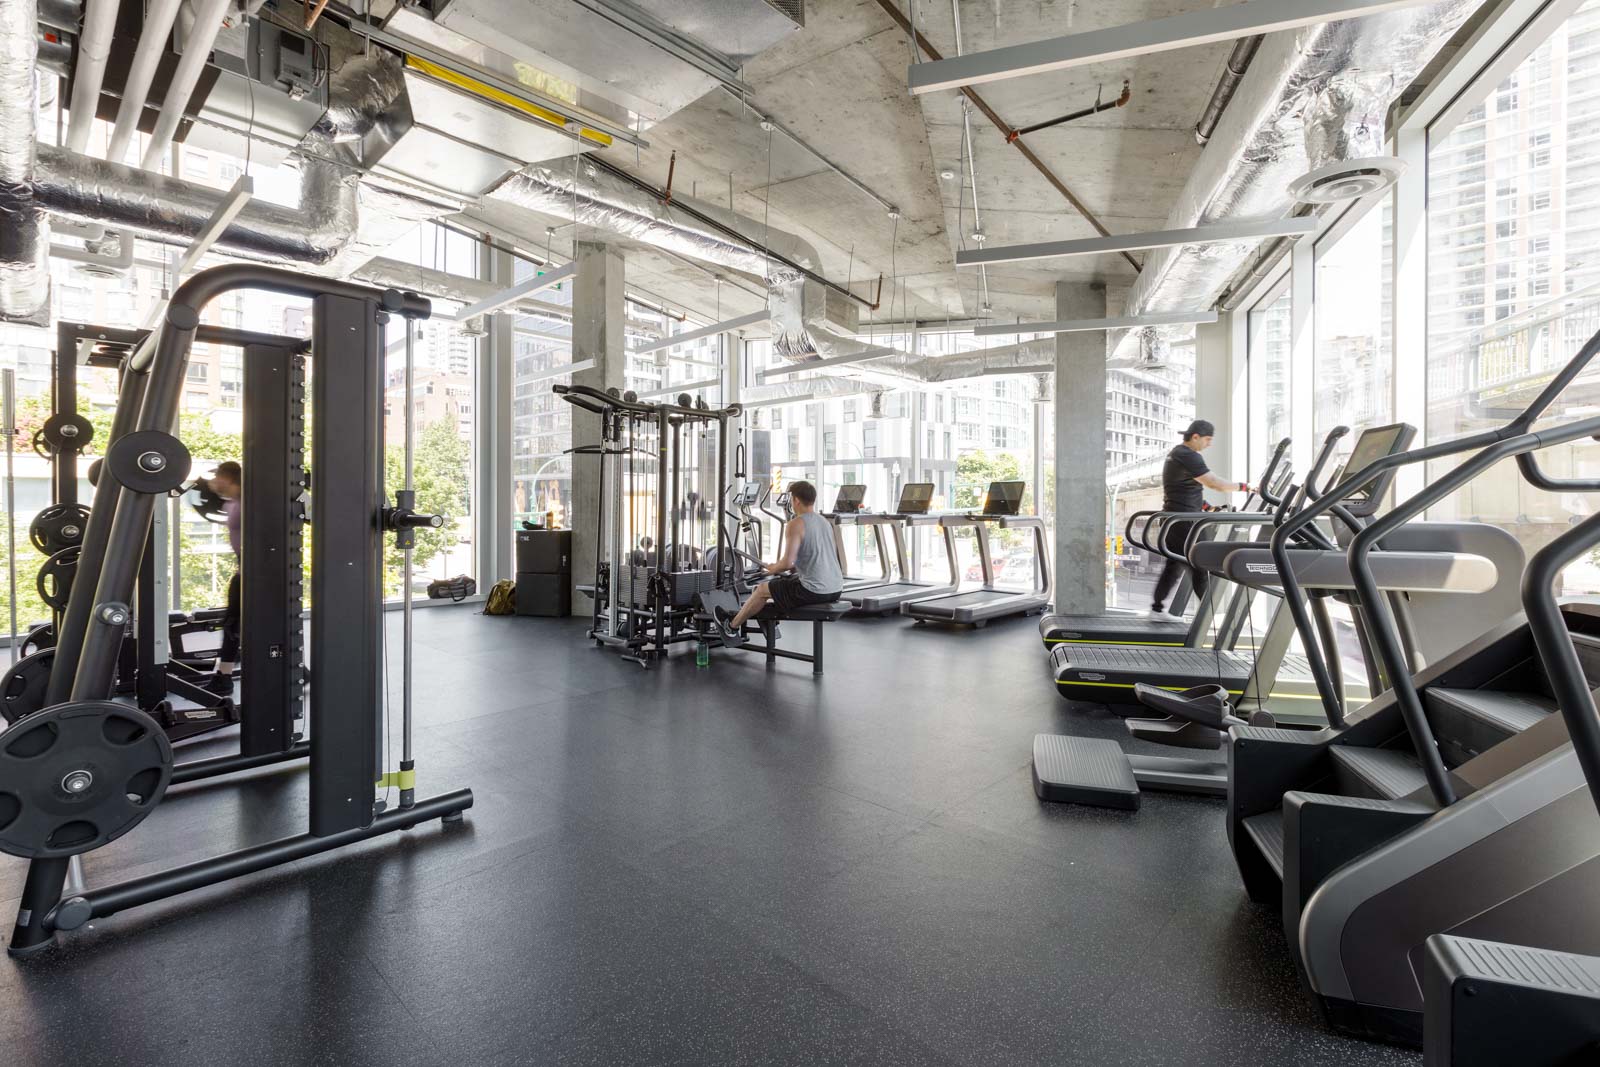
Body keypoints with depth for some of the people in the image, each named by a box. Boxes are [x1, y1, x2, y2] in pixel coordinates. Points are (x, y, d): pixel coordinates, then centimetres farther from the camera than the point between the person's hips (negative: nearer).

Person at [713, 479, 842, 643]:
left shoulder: (795, 524, -13)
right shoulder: (824, 522, 14)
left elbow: (787, 563, -19)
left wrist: (773, 568, 1)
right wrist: (794, 566, 26)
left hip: (814, 590, -8)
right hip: (835, 589, 8)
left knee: (762, 589, 13)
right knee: (786, 580, 34)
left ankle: (732, 626, 33)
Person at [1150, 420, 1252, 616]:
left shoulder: (1177, 454, 17)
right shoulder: (1188, 456, -15)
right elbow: (1214, 483, -19)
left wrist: (1206, 506, 17)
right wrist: (1245, 487, -10)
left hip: (1176, 520, 10)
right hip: (1183, 522, -10)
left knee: (1175, 566, 13)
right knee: (1199, 567, -4)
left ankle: (1157, 607, 15)